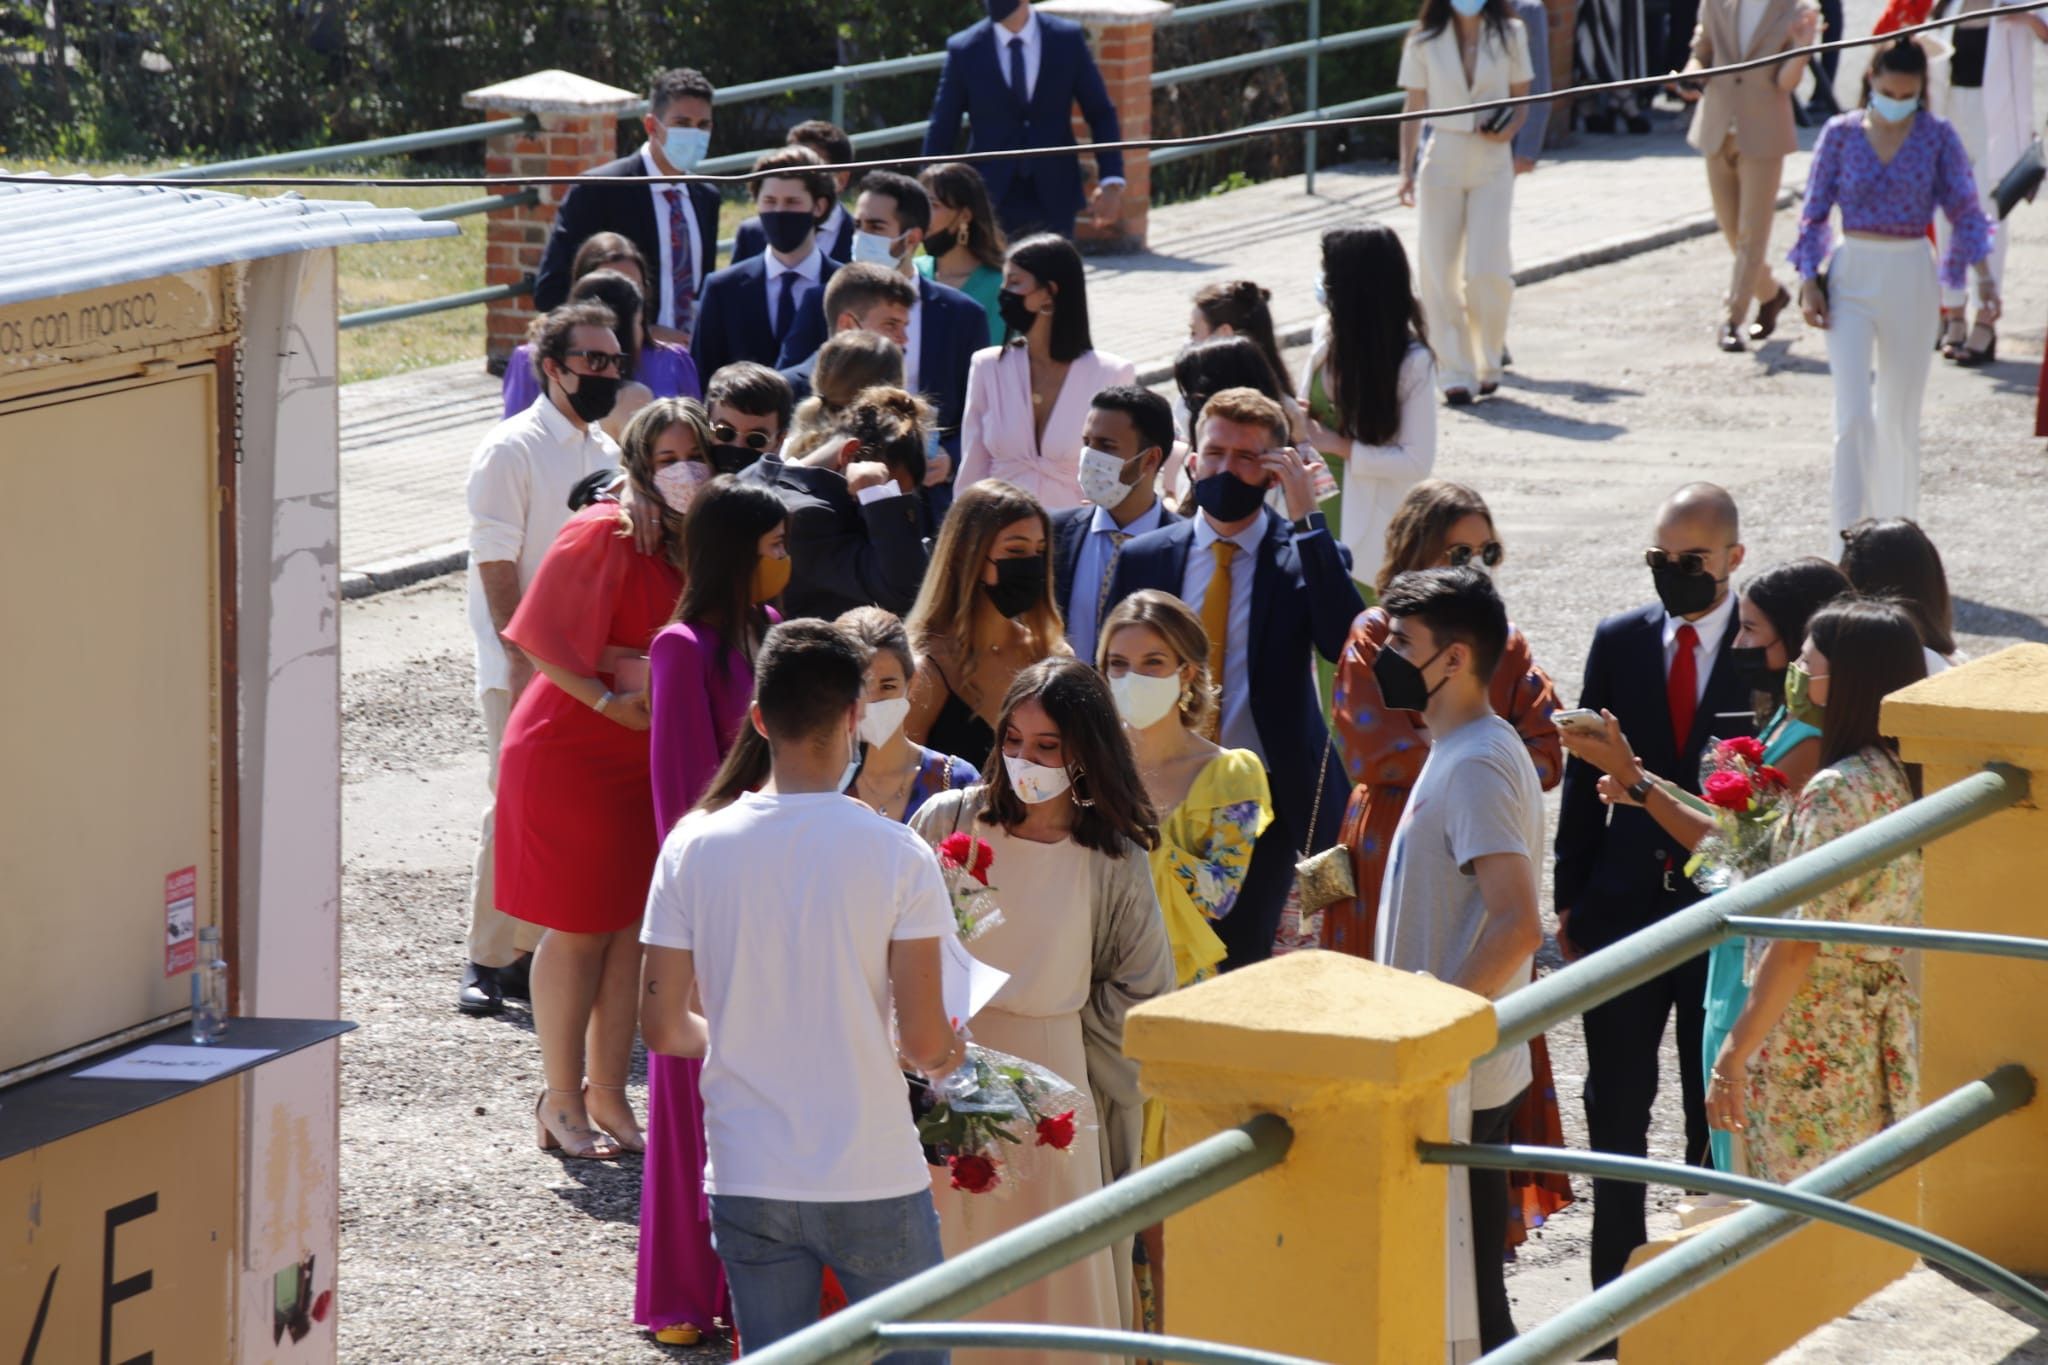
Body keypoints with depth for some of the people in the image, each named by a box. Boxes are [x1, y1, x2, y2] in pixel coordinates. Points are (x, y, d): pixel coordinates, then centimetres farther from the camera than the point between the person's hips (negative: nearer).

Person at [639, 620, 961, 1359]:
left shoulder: (693, 848, -5)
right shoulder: (899, 855, -12)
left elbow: (662, 1028, 0)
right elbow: (924, 1040, -12)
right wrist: (947, 1050, 11)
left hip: (748, 1184, 3)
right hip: (874, 1184, -2)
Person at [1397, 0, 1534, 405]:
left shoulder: (1509, 35, 4)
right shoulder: (1425, 42, 2)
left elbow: (1521, 100, 10)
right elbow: (1413, 109, 5)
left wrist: (1510, 129, -11)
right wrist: (1406, 170, -1)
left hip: (1492, 162, -1)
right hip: (1441, 157, 1)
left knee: (1485, 271, -11)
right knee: (1438, 272, -3)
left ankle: (1488, 364, 11)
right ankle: (1456, 374, 4)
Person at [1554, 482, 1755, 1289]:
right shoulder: (1619, 642, 4)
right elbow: (1584, 777, 8)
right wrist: (1570, 898, 5)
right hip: (1626, 909, 3)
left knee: (1718, 1111, 6)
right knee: (1615, 1107, 7)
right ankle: (1614, 1279, 16)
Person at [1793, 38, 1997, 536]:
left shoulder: (1937, 138, 0)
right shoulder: (1841, 134, -1)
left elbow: (1965, 210, 0)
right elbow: (1814, 211, 3)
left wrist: (1984, 277, -12)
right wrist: (1809, 283, -4)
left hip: (1911, 278, 1)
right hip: (1851, 276, -1)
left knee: (1900, 415, 9)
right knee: (1854, 414, -12)